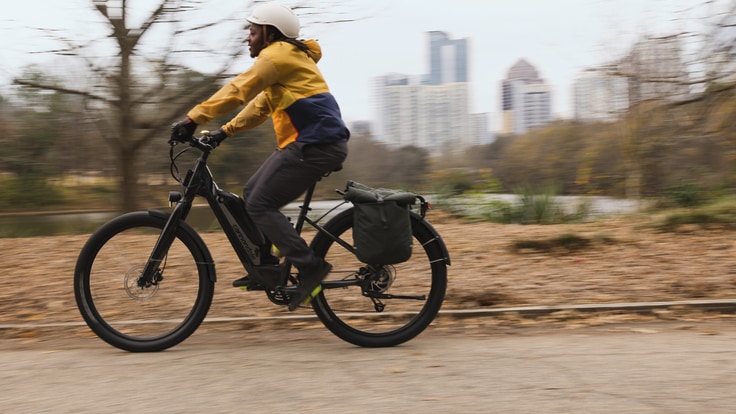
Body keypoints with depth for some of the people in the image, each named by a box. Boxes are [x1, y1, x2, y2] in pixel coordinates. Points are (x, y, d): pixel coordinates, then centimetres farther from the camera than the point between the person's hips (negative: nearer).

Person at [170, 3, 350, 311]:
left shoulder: (278, 54, -9)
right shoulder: (287, 57, 23)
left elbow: (238, 90, -18)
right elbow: (260, 105, 24)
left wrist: (194, 118, -19)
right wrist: (225, 130, 16)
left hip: (315, 144, -10)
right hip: (307, 141, 10)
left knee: (259, 205, -8)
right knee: (252, 194, 13)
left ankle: (311, 267, -8)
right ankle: (264, 265, 18)